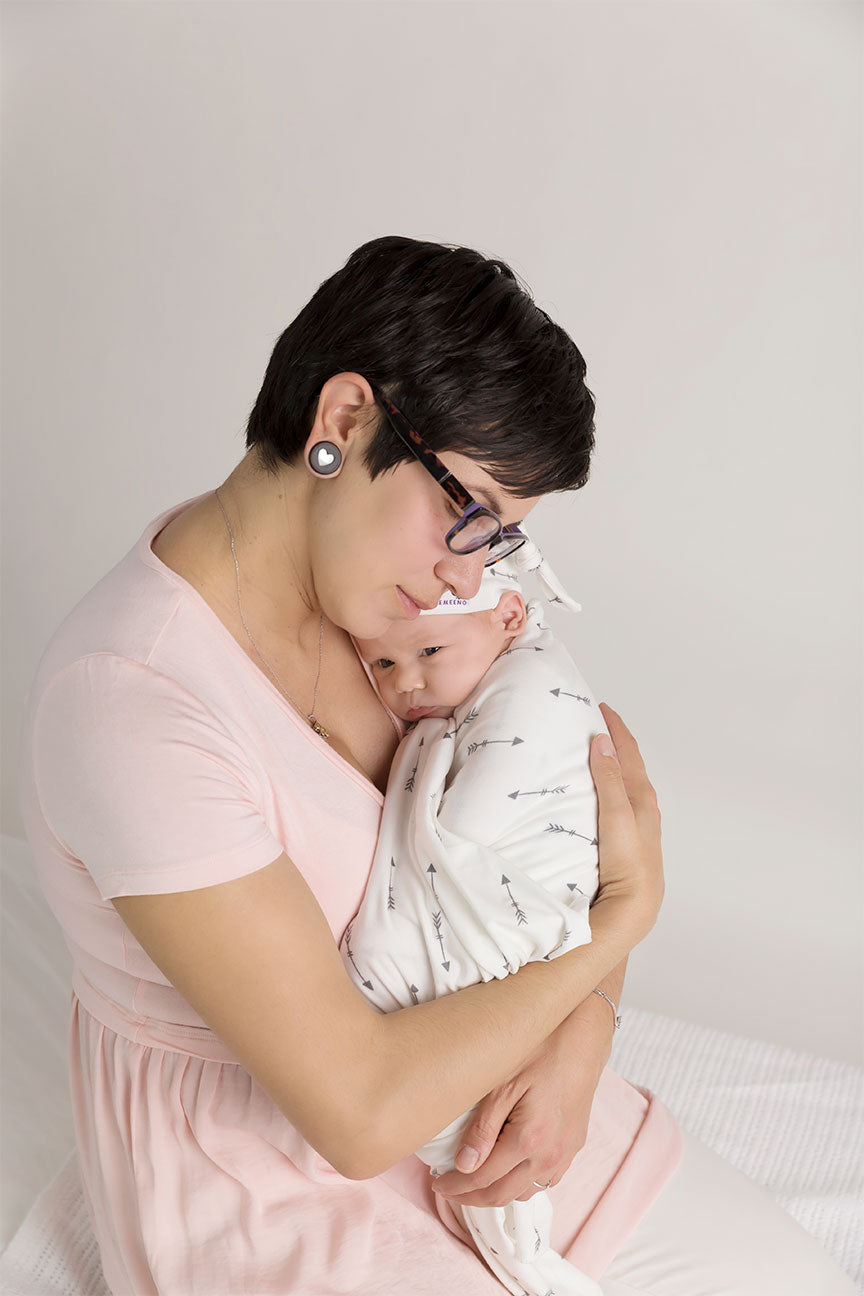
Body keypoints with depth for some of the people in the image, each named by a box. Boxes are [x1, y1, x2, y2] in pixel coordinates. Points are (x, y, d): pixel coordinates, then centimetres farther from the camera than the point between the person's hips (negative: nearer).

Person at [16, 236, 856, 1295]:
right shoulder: (125, 703, -31)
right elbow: (360, 1110, -29)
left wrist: (576, 1044, -15)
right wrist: (626, 911, -20)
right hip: (255, 1160, -6)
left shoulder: (368, 574, -7)